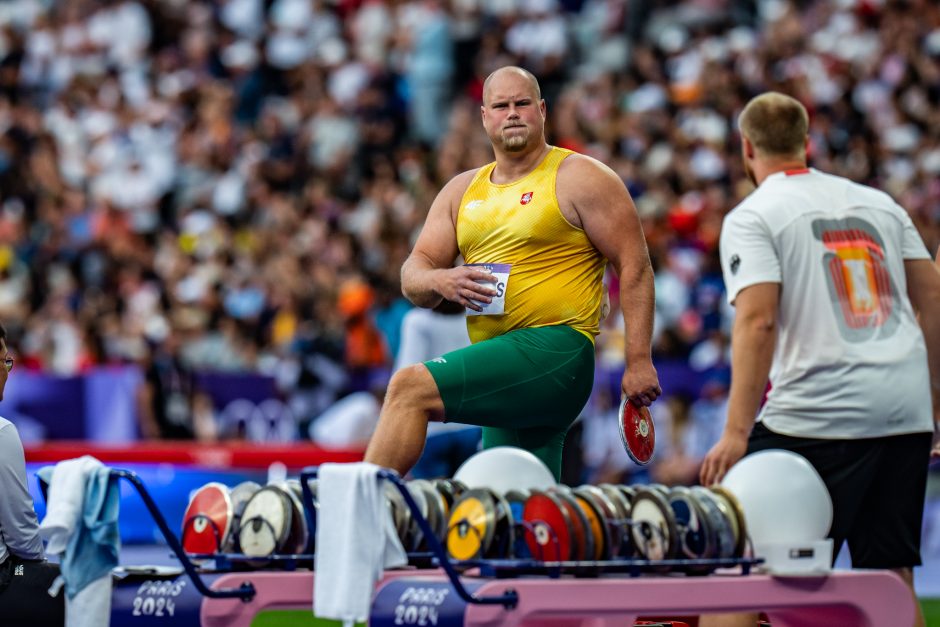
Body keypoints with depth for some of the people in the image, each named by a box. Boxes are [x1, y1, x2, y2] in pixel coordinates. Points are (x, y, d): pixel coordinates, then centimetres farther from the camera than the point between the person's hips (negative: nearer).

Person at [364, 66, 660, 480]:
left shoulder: (579, 178, -1)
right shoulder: (462, 190, 18)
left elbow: (635, 266, -5)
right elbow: (412, 278, 14)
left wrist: (639, 361, -13)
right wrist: (441, 281, -11)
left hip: (554, 351, -8)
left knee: (410, 388, -22)